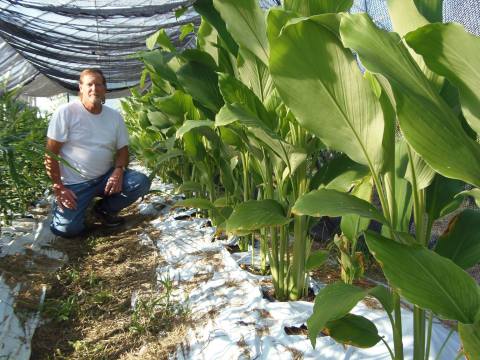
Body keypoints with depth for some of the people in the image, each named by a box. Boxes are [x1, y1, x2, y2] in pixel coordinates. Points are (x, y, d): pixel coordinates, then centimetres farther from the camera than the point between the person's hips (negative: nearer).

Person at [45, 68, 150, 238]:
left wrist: (119, 170, -15)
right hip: (74, 183, -4)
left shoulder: (115, 116, 2)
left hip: (106, 177, 4)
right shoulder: (66, 112, -10)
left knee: (141, 182, -19)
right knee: (68, 229, -20)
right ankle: (60, 202, 16)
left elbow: (123, 150, 7)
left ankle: (105, 209, 5)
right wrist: (59, 188, -14)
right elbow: (50, 154, -10)